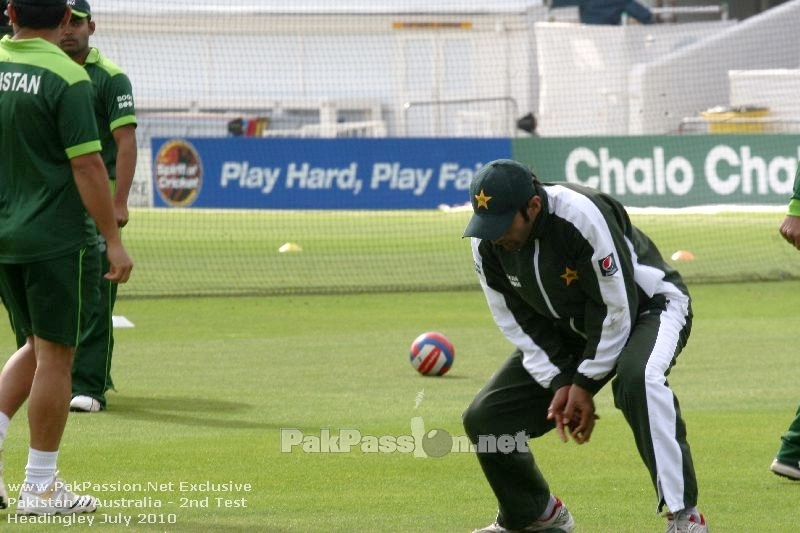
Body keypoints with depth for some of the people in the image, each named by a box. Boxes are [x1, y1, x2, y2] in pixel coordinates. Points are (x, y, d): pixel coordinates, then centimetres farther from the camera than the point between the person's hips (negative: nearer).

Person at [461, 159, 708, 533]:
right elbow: (518, 323, -4)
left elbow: (618, 310, -27)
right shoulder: (486, 243, -15)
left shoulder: (584, 217, -34)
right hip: (571, 327, 7)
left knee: (637, 379, -41)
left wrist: (585, 383, -20)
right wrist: (559, 383, -12)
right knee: (483, 418, -3)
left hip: (647, 306, -7)